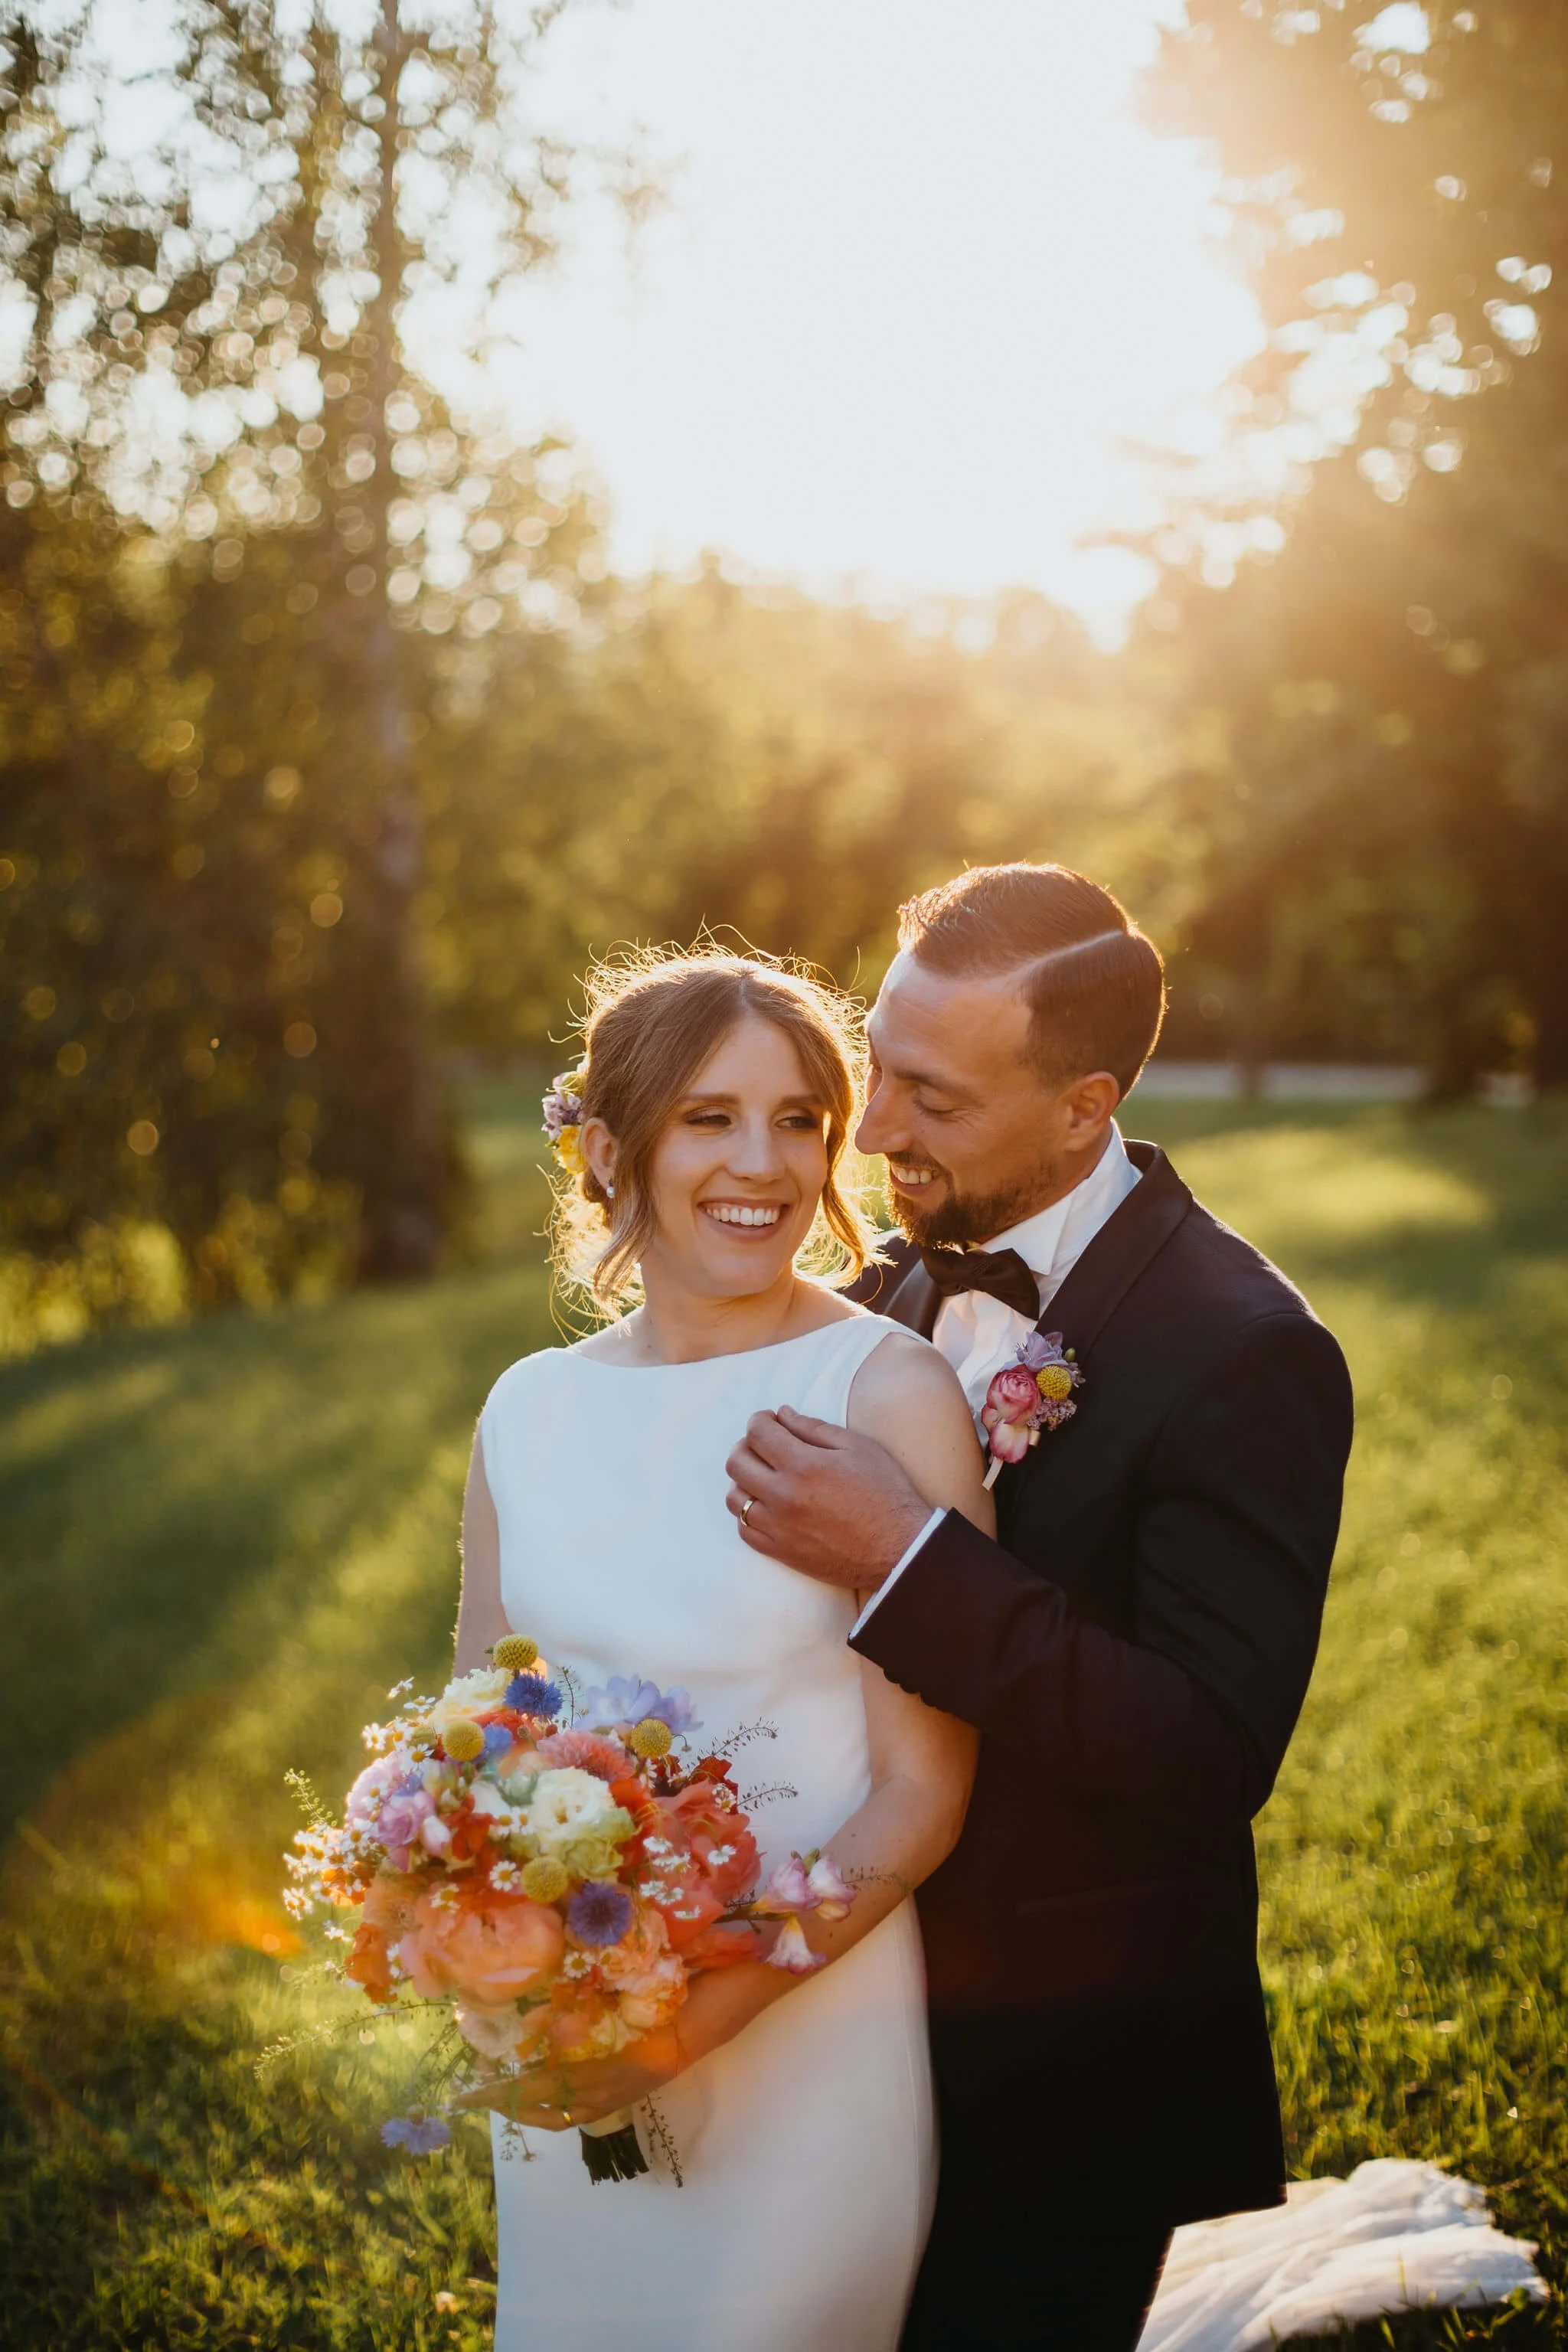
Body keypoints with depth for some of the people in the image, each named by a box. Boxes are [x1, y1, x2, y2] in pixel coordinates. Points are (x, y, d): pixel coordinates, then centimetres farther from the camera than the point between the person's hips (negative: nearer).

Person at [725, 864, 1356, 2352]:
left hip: (1067, 2075, -6)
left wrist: (906, 1563, -32)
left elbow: (1215, 1756, -27)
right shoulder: (903, 1279, 0)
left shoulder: (1241, 1353, -21)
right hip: (866, 2002, 7)